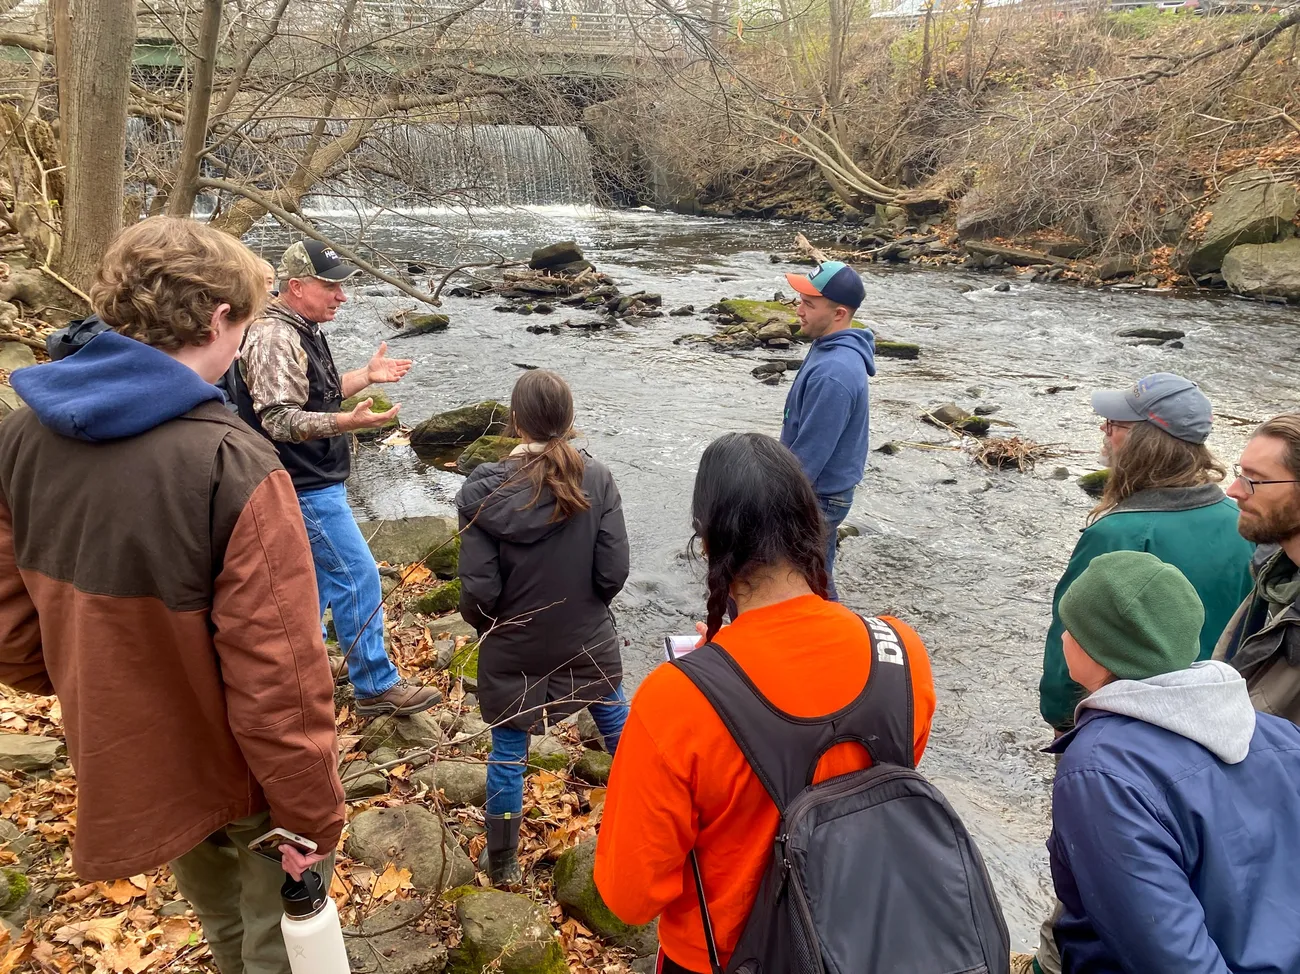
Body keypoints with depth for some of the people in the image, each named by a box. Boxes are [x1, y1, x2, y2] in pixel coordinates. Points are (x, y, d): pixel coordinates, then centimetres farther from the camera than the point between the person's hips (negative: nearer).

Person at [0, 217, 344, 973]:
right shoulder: (235, 467, -30)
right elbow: (277, 675, -28)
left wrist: (97, 700, 17)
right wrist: (311, 813, -15)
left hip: (128, 767, 6)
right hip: (244, 771, -6)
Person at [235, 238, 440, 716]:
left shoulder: (303, 329, 10)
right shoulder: (274, 339, -22)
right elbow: (280, 419, -29)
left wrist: (367, 374, 15)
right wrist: (348, 421, -43)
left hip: (315, 483, 10)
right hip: (306, 487, -10)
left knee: (318, 579, 19)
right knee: (358, 578, -5)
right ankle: (377, 686, 6)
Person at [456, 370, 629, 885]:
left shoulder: (483, 491, -19)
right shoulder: (597, 479, -16)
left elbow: (478, 590, -17)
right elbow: (613, 572, -14)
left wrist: (482, 623, 6)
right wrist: (583, 607, 8)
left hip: (512, 649, -1)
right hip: (587, 642, 1)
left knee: (508, 752, 17)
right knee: (618, 725, 24)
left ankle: (502, 863, 34)